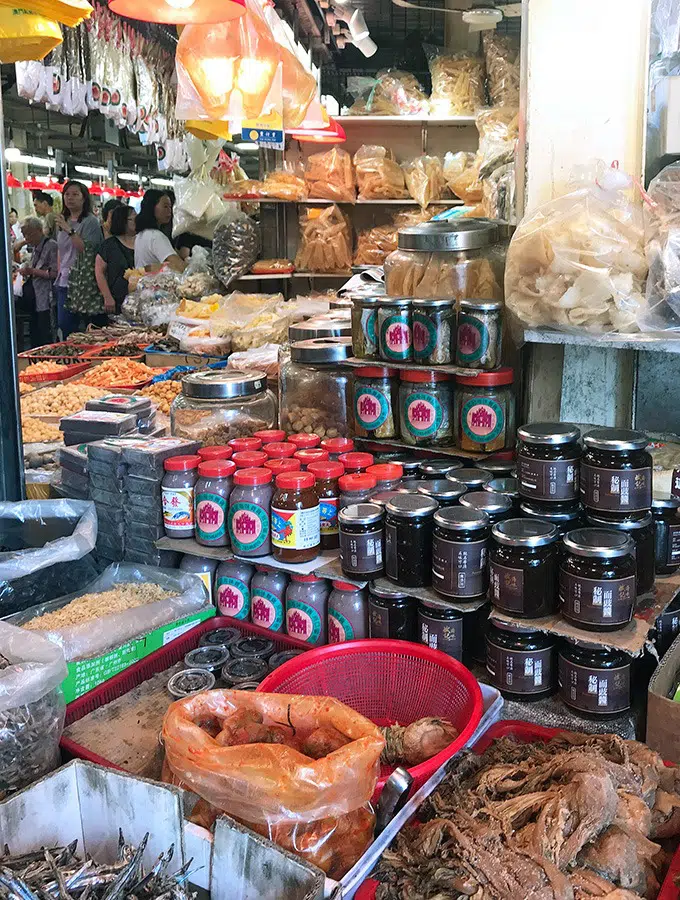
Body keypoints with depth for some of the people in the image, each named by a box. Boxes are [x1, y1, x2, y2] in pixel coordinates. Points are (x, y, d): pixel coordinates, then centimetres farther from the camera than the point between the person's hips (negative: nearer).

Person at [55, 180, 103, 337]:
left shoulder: (90, 221, -6)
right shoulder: (63, 221, 15)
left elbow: (87, 249, -17)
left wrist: (70, 230, -22)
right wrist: (59, 274, 15)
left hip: (82, 282, -6)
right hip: (64, 282, 7)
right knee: (63, 323, 4)